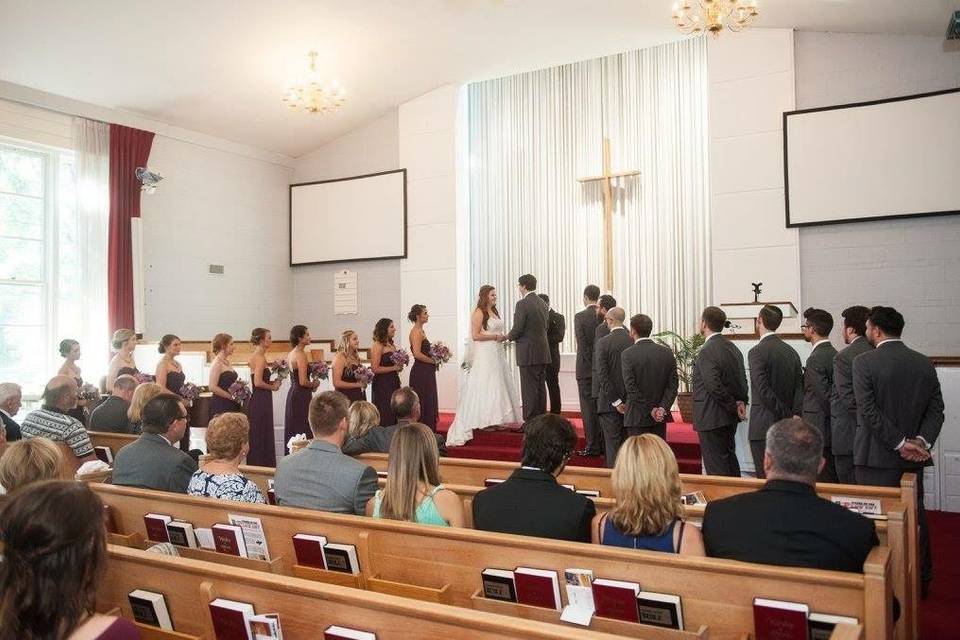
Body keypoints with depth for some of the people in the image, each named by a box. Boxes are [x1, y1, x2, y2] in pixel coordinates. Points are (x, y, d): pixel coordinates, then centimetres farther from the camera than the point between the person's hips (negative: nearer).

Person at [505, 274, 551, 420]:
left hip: (528, 353, -8)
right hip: (543, 352, 8)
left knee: (529, 388, -4)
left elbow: (517, 330, -16)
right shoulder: (542, 303, 11)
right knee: (540, 387, 13)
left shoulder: (522, 304, -13)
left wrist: (507, 337, 4)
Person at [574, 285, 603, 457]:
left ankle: (592, 446, 2)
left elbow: (582, 344, -14)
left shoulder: (580, 316, -10)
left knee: (589, 407, 0)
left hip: (586, 367, -4)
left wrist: (592, 365, -9)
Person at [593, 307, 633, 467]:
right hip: (631, 403, 4)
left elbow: (602, 374, -15)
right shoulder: (634, 341, -1)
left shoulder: (603, 343, -11)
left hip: (610, 401, -4)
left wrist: (616, 401, -11)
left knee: (612, 442, 2)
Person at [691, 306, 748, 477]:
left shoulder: (707, 351, -19)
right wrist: (741, 402, 4)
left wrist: (734, 407, -14)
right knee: (730, 459, 19)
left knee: (716, 466, -3)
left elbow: (715, 386, -24)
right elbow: (742, 379, 13)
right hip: (730, 418, 9)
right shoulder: (733, 348, 11)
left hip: (712, 418, -9)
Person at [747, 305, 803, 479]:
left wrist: (787, 414, -10)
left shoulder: (757, 352, -11)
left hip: (763, 427, -7)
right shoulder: (792, 352, 11)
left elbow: (764, 392, -18)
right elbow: (800, 389, 7)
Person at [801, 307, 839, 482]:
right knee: (833, 481, 13)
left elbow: (825, 395, -20)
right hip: (833, 429, 9)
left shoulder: (815, 359, -17)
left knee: (821, 483, -3)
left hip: (818, 430, -9)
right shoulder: (835, 355, 10)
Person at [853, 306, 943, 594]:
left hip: (877, 457, -5)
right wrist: (921, 441, -7)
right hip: (913, 460, 6)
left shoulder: (864, 362, -12)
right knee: (916, 516, 17)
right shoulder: (924, 363, 5)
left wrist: (899, 443, -12)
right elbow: (936, 408, 1)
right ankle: (921, 581, 28)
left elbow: (869, 411, -18)